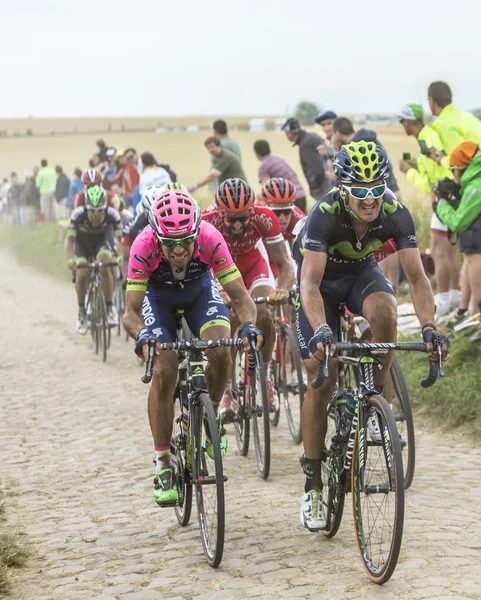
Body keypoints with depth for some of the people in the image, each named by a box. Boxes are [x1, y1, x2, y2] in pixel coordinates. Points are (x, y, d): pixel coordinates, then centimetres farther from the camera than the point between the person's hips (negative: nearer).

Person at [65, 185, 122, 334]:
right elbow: (69, 239, -30)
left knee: (105, 267, -28)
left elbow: (121, 238, -30)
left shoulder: (112, 214, -31)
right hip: (81, 242, 0)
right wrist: (70, 259, -46)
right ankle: (81, 311, 0)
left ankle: (110, 307, -13)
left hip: (101, 241, 0)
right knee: (82, 273, -22)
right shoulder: (79, 214, -33)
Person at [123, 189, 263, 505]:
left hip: (200, 289, 1)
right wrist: (141, 336, -55)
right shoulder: (144, 246, -37)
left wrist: (249, 324, -51)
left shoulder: (210, 239, -35)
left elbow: (240, 295, -31)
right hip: (158, 296, -1)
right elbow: (132, 311, -34)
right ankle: (163, 465, -4)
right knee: (163, 372, -17)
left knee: (221, 351, -26)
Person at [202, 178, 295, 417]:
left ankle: (264, 375, 1)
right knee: (229, 318, -23)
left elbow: (283, 263, -28)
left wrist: (283, 288, -50)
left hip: (253, 265, 1)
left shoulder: (264, 217, -32)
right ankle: (226, 391, -5)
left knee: (264, 314, -24)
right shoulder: (207, 221, -36)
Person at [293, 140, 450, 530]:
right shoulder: (325, 214, -35)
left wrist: (429, 327, -41)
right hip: (321, 279, -2)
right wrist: (321, 331, -58)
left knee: (384, 311, -35)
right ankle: (313, 487, 2)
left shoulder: (396, 214, -27)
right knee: (321, 381, -9)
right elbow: (310, 283, -42)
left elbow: (416, 277, -26)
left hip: (361, 272, 2)